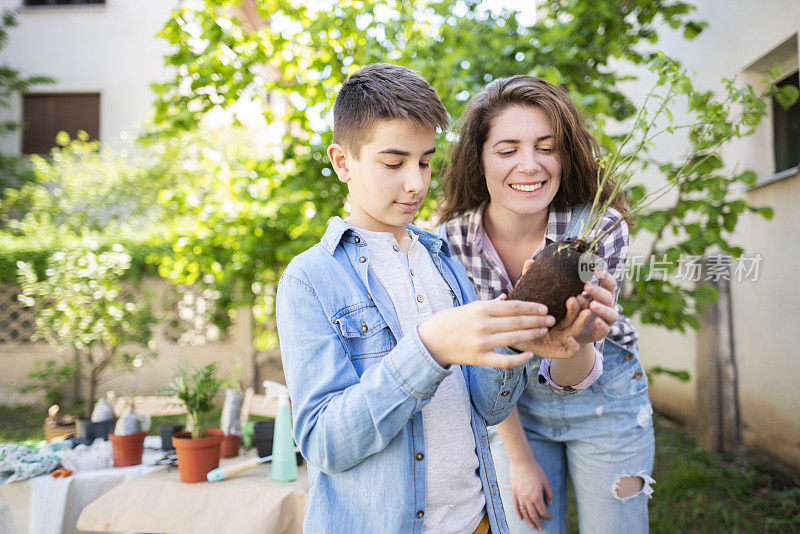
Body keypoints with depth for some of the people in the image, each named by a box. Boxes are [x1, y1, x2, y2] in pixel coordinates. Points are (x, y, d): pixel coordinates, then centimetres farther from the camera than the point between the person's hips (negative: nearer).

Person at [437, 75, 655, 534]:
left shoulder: (602, 229, -24)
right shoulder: (452, 242, -19)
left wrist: (578, 339, -47)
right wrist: (521, 458, -4)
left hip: (604, 403, -1)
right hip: (514, 412, 1)